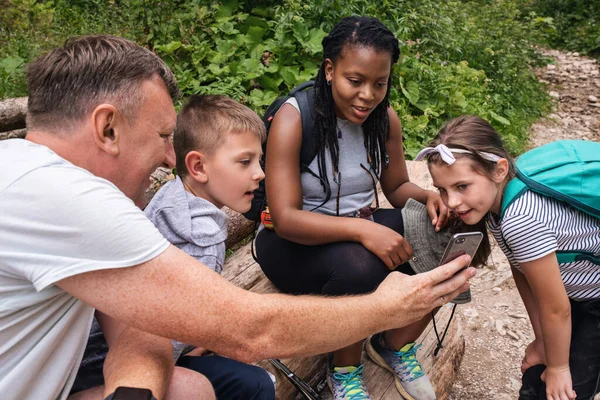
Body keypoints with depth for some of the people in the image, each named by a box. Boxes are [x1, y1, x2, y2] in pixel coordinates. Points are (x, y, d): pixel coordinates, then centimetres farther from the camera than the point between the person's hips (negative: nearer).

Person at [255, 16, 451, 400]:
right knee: (359, 267, -36)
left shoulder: (385, 118, -5)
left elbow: (397, 186, 6)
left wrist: (428, 197, -18)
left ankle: (394, 345, 9)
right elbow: (285, 219, -27)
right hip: (294, 241, -5)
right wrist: (362, 229, -41)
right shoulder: (293, 119, -22)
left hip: (360, 227, 6)